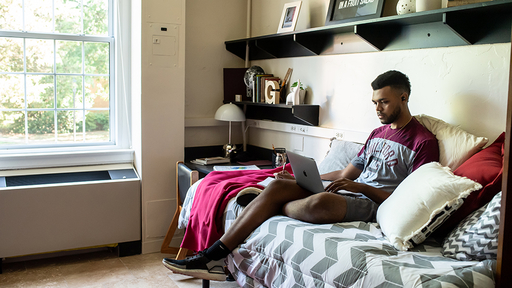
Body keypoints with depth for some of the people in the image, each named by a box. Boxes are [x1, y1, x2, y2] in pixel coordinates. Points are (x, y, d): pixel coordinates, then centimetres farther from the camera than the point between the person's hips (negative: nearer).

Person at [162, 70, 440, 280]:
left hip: (374, 205, -7)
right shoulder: (378, 133, 22)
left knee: (320, 203, -38)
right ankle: (212, 257, -20)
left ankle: (275, 209, -7)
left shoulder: (424, 142, -3)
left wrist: (359, 186, -18)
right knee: (279, 185, -15)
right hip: (347, 193, 7)